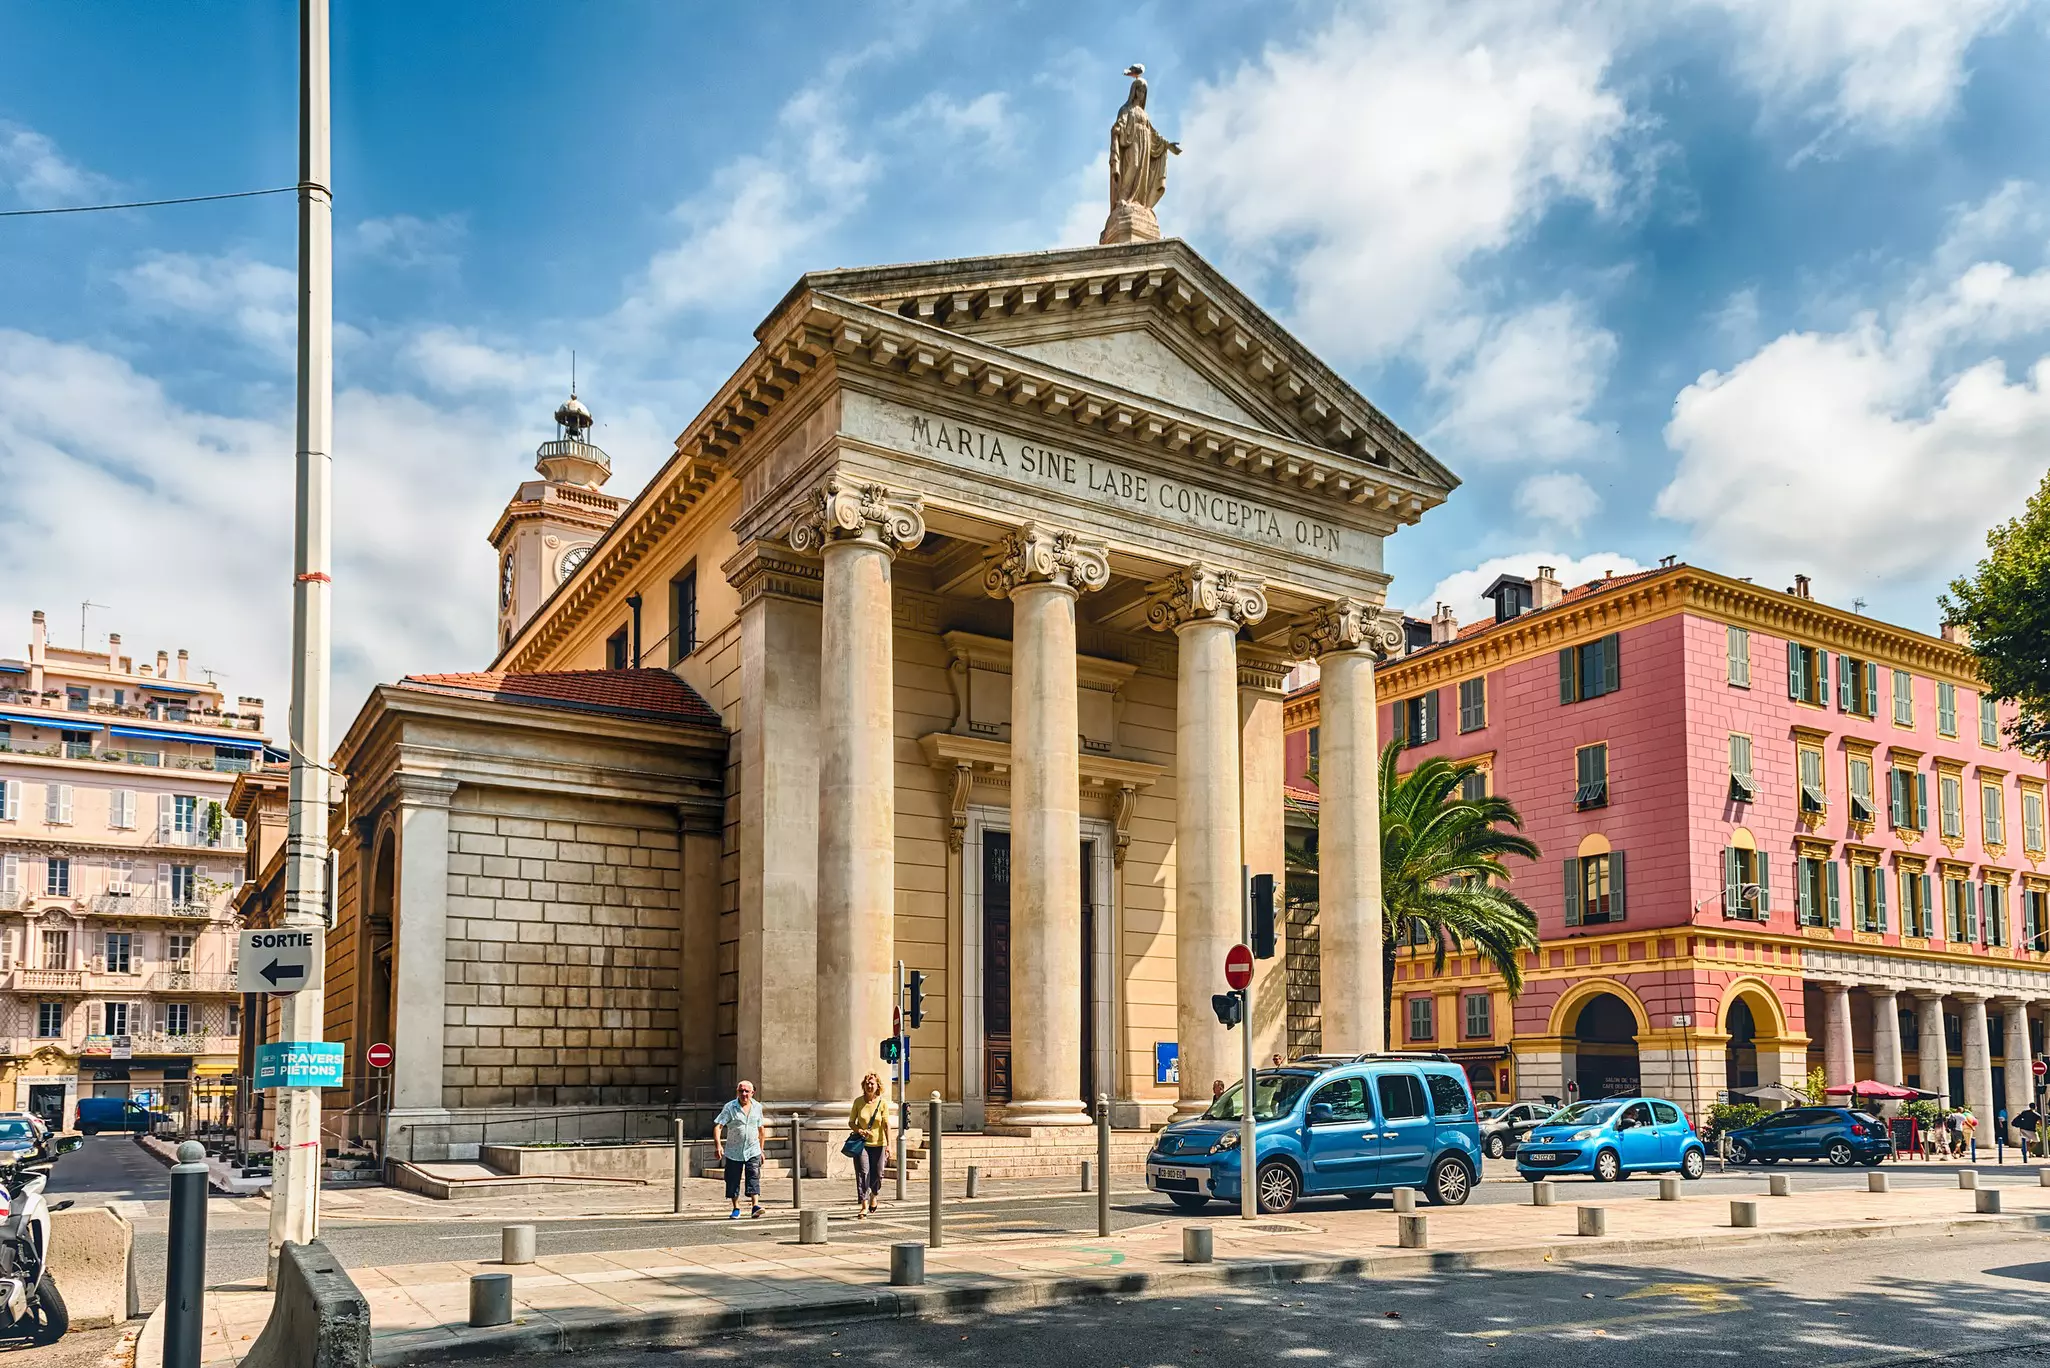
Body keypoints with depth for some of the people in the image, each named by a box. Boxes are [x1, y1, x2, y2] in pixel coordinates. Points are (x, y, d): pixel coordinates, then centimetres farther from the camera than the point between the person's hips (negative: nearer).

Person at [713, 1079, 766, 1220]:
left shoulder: (757, 1107, 6)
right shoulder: (730, 1107, -5)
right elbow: (717, 1126, -12)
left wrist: (761, 1150, 18)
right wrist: (718, 1145, -27)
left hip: (753, 1151, 1)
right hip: (734, 1152, -1)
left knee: (754, 1177, -13)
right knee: (733, 1180, 5)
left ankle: (756, 1206, -19)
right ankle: (736, 1209, 18)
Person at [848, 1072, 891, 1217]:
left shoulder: (883, 1102, -4)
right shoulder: (858, 1101, -1)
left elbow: (886, 1124, -7)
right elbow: (851, 1122, 6)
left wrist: (888, 1144, -13)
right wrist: (858, 1130, -15)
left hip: (878, 1144, 0)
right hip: (861, 1143, 0)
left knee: (877, 1174, 7)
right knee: (862, 1173, -11)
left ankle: (874, 1195, 39)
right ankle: (864, 1206, -11)